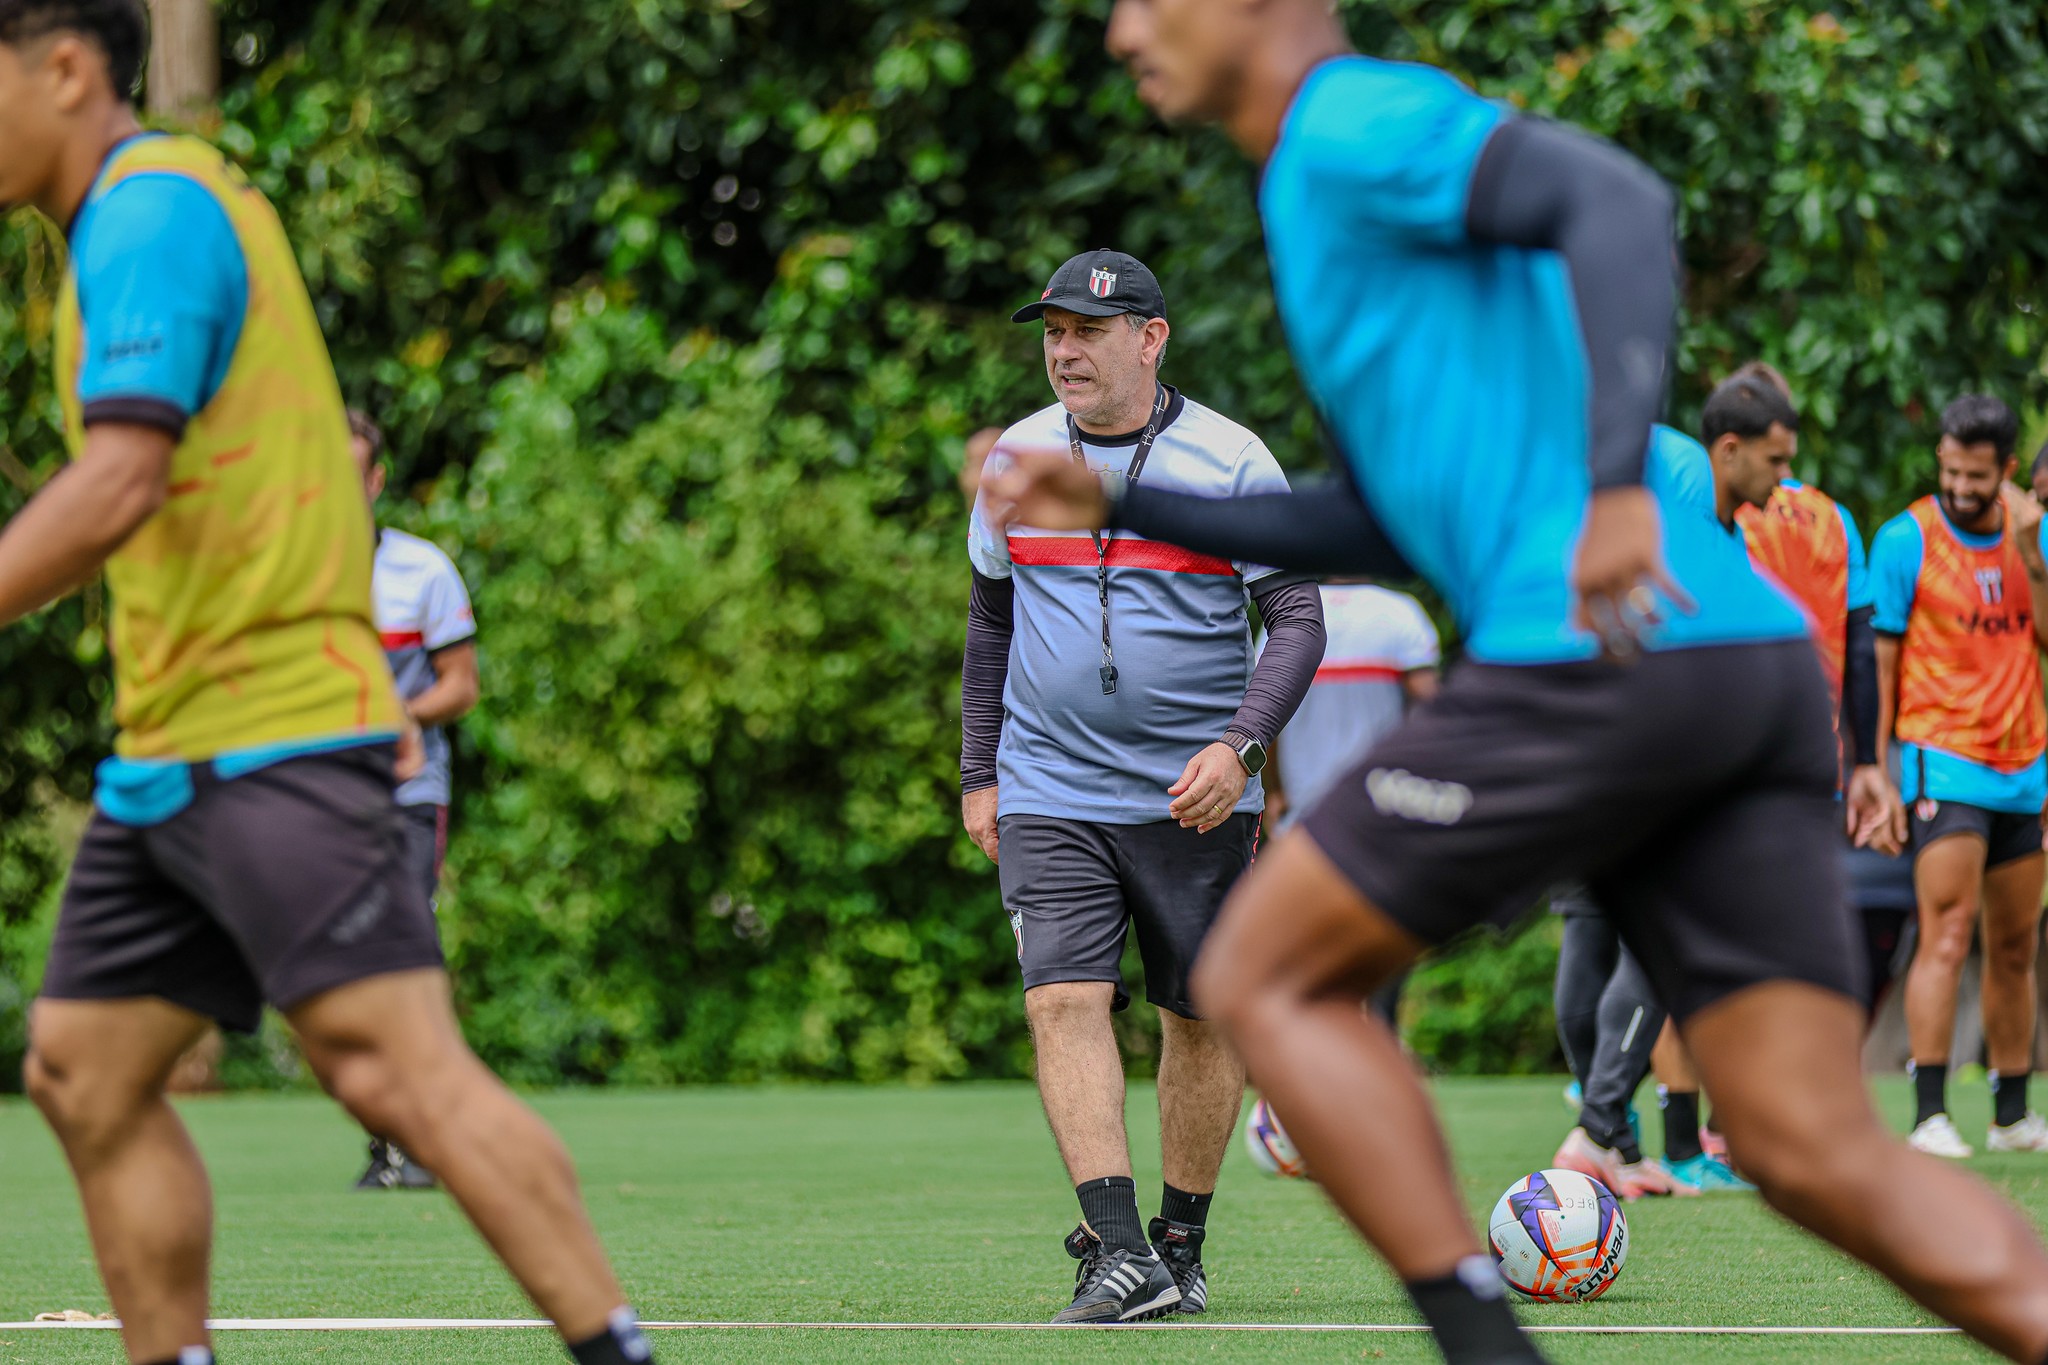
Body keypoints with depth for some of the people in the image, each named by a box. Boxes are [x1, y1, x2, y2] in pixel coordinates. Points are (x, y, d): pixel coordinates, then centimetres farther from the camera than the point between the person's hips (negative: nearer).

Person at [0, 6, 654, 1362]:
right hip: (170, 757, 10)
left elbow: (119, 487, -23)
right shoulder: (142, 216, 20)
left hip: (270, 732, -10)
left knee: (395, 1066, -16)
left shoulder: (150, 208, -11)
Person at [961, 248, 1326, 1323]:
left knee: (1203, 1016, 5)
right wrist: (980, 772, 14)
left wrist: (1241, 746, -17)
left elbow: (1297, 620, -3)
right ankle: (1118, 1254, -21)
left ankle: (1181, 1245, 20)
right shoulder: (1018, 459, 6)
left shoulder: (1231, 463, -4)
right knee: (1064, 1001, -15)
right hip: (1049, 797, 2)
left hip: (1195, 798, -1)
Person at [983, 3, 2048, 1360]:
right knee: (1820, 1155, 0)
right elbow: (1383, 528, 36)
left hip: (1597, 656, -9)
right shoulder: (1356, 185, 31)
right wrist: (1116, 506, 34)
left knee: (1264, 979, 7)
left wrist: (1617, 482, -28)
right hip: (1756, 658, 9)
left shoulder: (1357, 119, 1)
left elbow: (1620, 201, -16)